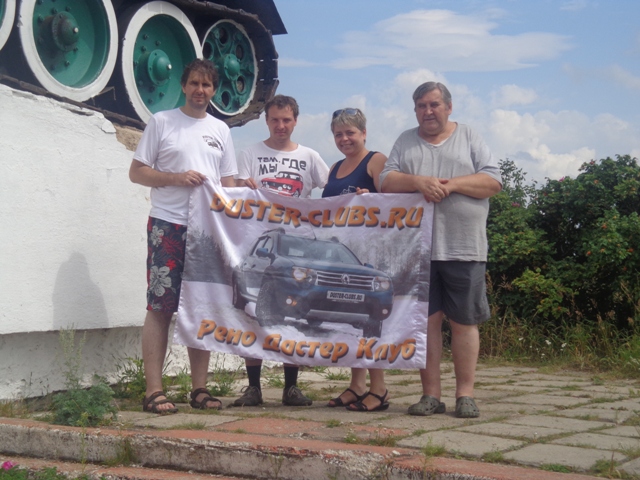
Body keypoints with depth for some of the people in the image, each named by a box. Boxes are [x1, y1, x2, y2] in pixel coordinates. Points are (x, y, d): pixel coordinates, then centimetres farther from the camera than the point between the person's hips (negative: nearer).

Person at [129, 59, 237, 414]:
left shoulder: (220, 130, 17)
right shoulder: (161, 122, 5)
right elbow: (136, 172, 2)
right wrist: (177, 178, -12)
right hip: (168, 226, -4)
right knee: (161, 307, -7)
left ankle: (199, 388, 12)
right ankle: (154, 391, -5)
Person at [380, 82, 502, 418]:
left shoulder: (470, 138, 11)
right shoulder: (406, 141, 16)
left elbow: (493, 181, 1)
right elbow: (387, 180, 5)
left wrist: (453, 184, -12)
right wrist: (418, 182, -13)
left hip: (463, 248, -1)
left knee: (464, 322, 1)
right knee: (426, 320, 2)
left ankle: (465, 394, 7)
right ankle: (431, 394, 8)